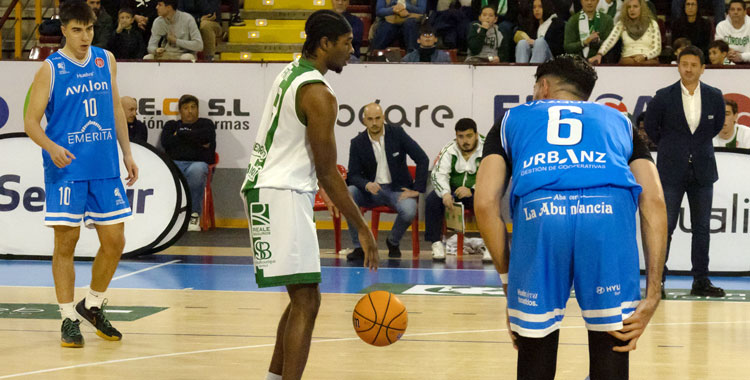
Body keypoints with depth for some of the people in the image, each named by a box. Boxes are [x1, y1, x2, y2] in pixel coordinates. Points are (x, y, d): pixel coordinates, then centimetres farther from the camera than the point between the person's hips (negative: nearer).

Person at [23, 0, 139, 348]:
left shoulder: (106, 61, 8)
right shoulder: (50, 69, -6)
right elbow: (30, 121, -6)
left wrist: (126, 152, 12)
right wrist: (52, 147, -24)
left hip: (105, 169, 4)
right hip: (66, 170, -4)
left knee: (114, 241, 5)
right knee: (65, 244, -1)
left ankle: (92, 306, 25)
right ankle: (69, 319, 8)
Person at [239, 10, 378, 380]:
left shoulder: (291, 73, 13)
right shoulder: (318, 94, -16)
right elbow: (327, 174, -16)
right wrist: (362, 229, -12)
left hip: (265, 187, 10)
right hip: (282, 195, -10)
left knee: (302, 298, 19)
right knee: (306, 302, -13)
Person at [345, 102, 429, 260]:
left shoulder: (397, 133, -4)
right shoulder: (357, 143, -1)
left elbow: (422, 159, -4)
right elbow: (353, 175, -3)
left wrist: (417, 189, -11)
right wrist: (367, 185, -26)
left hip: (397, 189, -1)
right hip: (371, 190, 1)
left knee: (409, 211, -34)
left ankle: (393, 243, 2)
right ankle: (359, 247, -17)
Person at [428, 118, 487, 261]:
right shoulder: (449, 150, -5)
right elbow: (438, 174, -13)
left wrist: (472, 191, -33)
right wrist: (445, 194, -34)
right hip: (452, 191, 2)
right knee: (432, 199, -25)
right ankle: (436, 243, -18)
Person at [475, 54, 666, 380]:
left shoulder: (512, 120, 33)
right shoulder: (619, 121, 35)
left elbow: (485, 204, 16)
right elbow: (654, 202, 19)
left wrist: (507, 279, 22)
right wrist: (651, 296, 14)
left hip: (538, 212, 0)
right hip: (610, 214, 0)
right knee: (612, 352, 12)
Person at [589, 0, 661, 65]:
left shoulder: (652, 24, 7)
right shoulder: (621, 24, 9)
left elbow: (657, 49, 5)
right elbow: (610, 41, -6)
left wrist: (644, 57, -16)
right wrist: (599, 55, -26)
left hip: (649, 61, 0)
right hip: (627, 62, 0)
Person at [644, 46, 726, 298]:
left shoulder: (714, 97, 0)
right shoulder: (663, 97, -6)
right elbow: (650, 127, 8)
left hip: (702, 171, 3)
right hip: (671, 172, -3)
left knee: (702, 228, 6)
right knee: (665, 227, -4)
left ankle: (701, 282, 13)